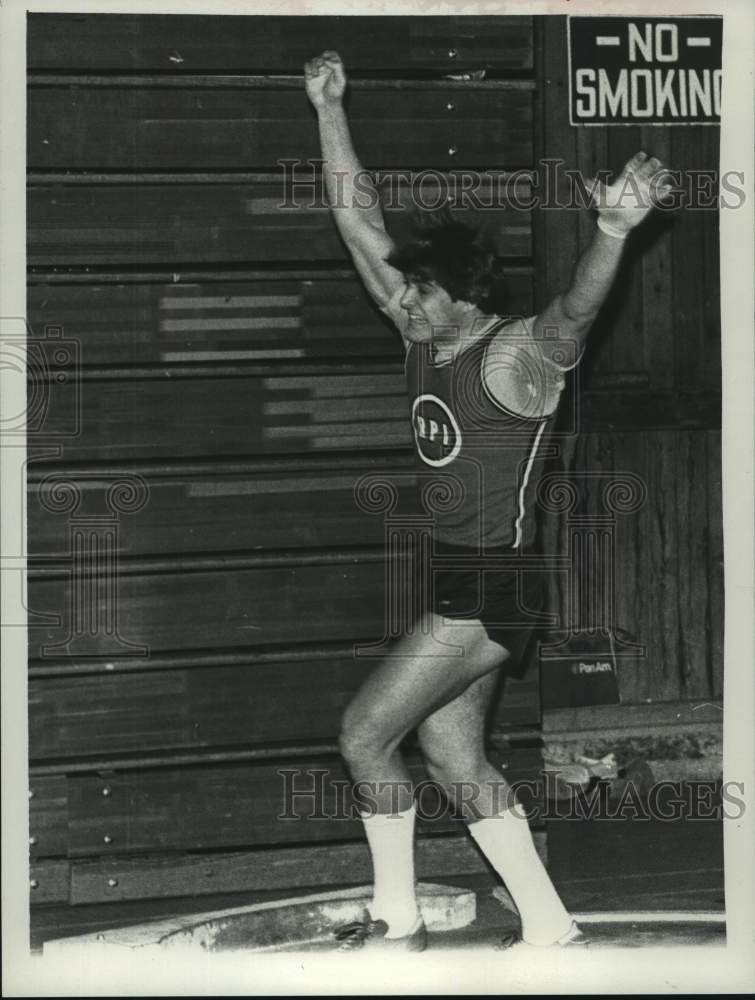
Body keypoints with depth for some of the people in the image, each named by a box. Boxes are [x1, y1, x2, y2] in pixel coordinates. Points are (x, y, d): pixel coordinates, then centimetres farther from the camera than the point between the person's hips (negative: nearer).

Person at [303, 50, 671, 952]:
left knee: (364, 731, -6)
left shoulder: (521, 354, -15)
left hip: (491, 587, -9)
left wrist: (612, 233, -56)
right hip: (448, 578, 9)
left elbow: (577, 308, -37)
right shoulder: (423, 336, 6)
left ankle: (396, 920, 9)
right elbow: (357, 219, 10)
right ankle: (549, 927, 18)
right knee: (453, 758, 11)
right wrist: (329, 108, 9)